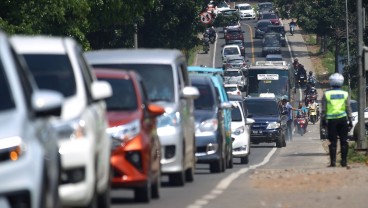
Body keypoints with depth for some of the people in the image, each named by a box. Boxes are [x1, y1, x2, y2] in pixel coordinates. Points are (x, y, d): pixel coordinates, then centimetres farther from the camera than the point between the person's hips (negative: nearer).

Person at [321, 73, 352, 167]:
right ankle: (344, 161, 4)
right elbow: (348, 109, 3)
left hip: (331, 120, -1)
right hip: (343, 119, 1)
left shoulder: (326, 94, -2)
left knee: (332, 142, 2)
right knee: (344, 141, 6)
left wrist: (323, 120, 6)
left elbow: (323, 109, -2)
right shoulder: (345, 94, 1)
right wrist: (350, 121, 8)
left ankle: (333, 161, -1)